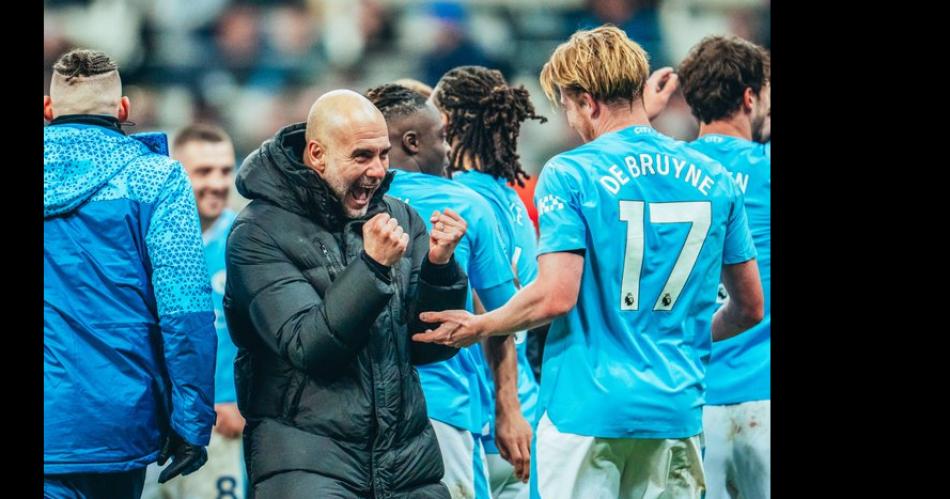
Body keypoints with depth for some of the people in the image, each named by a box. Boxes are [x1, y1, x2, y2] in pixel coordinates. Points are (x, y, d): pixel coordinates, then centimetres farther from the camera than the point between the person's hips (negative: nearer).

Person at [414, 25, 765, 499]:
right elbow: (749, 308, 12)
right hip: (677, 409, 4)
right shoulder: (713, 178, 7)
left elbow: (556, 296, -15)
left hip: (586, 406, -4)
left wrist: (477, 327, 1)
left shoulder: (570, 175, -8)